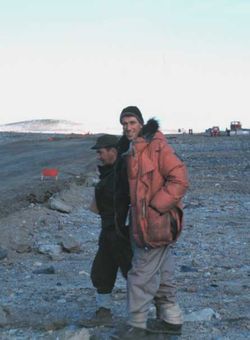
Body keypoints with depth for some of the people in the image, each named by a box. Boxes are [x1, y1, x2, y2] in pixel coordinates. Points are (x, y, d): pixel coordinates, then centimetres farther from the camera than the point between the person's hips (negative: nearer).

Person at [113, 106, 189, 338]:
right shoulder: (130, 151, 13)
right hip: (142, 222, 9)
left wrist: (155, 206, -21)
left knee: (141, 276, -3)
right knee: (161, 274, 17)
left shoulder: (157, 146, -15)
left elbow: (179, 180, -21)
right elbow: (124, 190, 23)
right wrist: (120, 217, 21)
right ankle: (171, 320, 29)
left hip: (155, 223, -9)